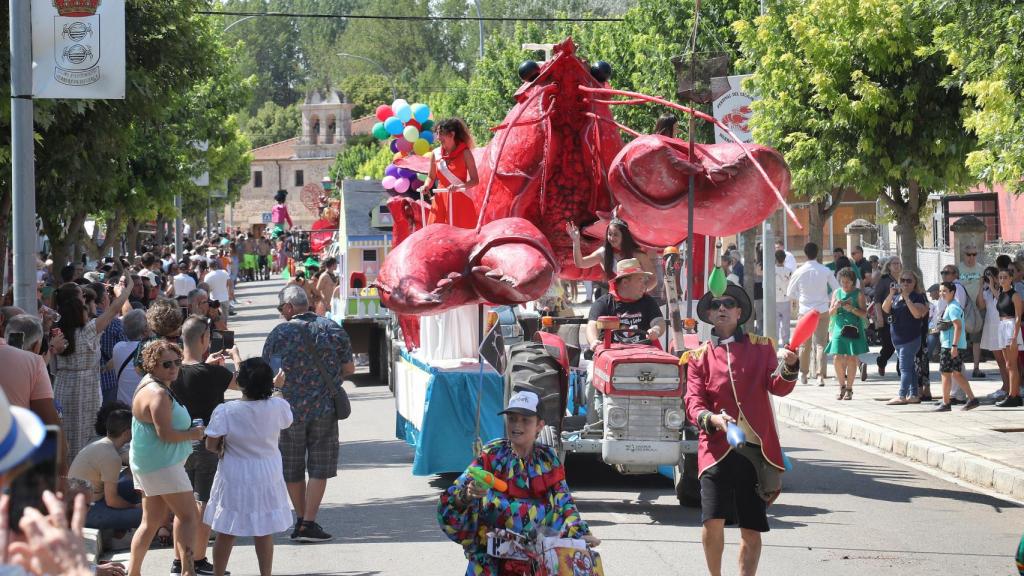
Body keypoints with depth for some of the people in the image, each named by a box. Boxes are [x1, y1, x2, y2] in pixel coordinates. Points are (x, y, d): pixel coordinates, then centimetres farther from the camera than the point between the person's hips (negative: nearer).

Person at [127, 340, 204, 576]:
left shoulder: (150, 386, 14)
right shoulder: (158, 394, -20)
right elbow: (166, 433, -25)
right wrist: (193, 434, -10)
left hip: (147, 465, 10)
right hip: (162, 465, -10)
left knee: (152, 521, 13)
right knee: (187, 515, -5)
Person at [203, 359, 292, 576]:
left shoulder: (225, 411, -20)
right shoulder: (277, 407, -14)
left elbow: (211, 446, -14)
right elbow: (287, 420, 11)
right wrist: (278, 387, 22)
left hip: (234, 479, -2)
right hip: (267, 477, 2)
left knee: (226, 533, 11)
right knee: (264, 533, 15)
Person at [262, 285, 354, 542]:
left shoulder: (280, 333, -7)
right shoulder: (333, 329, -1)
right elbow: (349, 368, 5)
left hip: (290, 408, -1)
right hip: (324, 408, 1)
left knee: (293, 468, 14)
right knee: (319, 467, 4)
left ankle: (301, 520, 21)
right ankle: (309, 524, -2)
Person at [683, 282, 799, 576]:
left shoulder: (761, 347, 10)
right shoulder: (699, 356, 9)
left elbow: (778, 387, -2)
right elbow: (693, 402, 1)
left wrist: (788, 366, -25)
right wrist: (711, 419, -21)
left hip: (757, 448, 1)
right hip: (717, 448, -1)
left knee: (752, 528, 4)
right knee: (712, 520, -14)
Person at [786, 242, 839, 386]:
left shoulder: (799, 272, -5)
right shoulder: (825, 271, -6)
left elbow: (790, 293, 4)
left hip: (805, 311, 1)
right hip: (822, 311, -1)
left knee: (804, 344, 13)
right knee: (821, 343, -1)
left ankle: (803, 374, 23)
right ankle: (821, 375, -10)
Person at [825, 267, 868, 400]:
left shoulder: (858, 294, 0)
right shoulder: (837, 293, 10)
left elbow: (864, 314, -4)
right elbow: (830, 313, 10)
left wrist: (852, 309, -19)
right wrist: (836, 306, -11)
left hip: (854, 329, -2)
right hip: (839, 328, 3)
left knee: (851, 359, -2)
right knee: (837, 358, -5)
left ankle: (849, 389, 9)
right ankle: (842, 387, 14)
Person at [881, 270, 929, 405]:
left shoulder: (917, 297, -7)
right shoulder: (897, 296, 13)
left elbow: (917, 314, -23)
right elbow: (885, 309, 1)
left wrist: (906, 297, -23)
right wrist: (891, 295, -14)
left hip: (910, 339, -8)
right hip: (897, 338, 8)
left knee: (905, 367, -10)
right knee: (909, 367, 11)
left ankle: (902, 396, -13)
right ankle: (914, 395, 16)